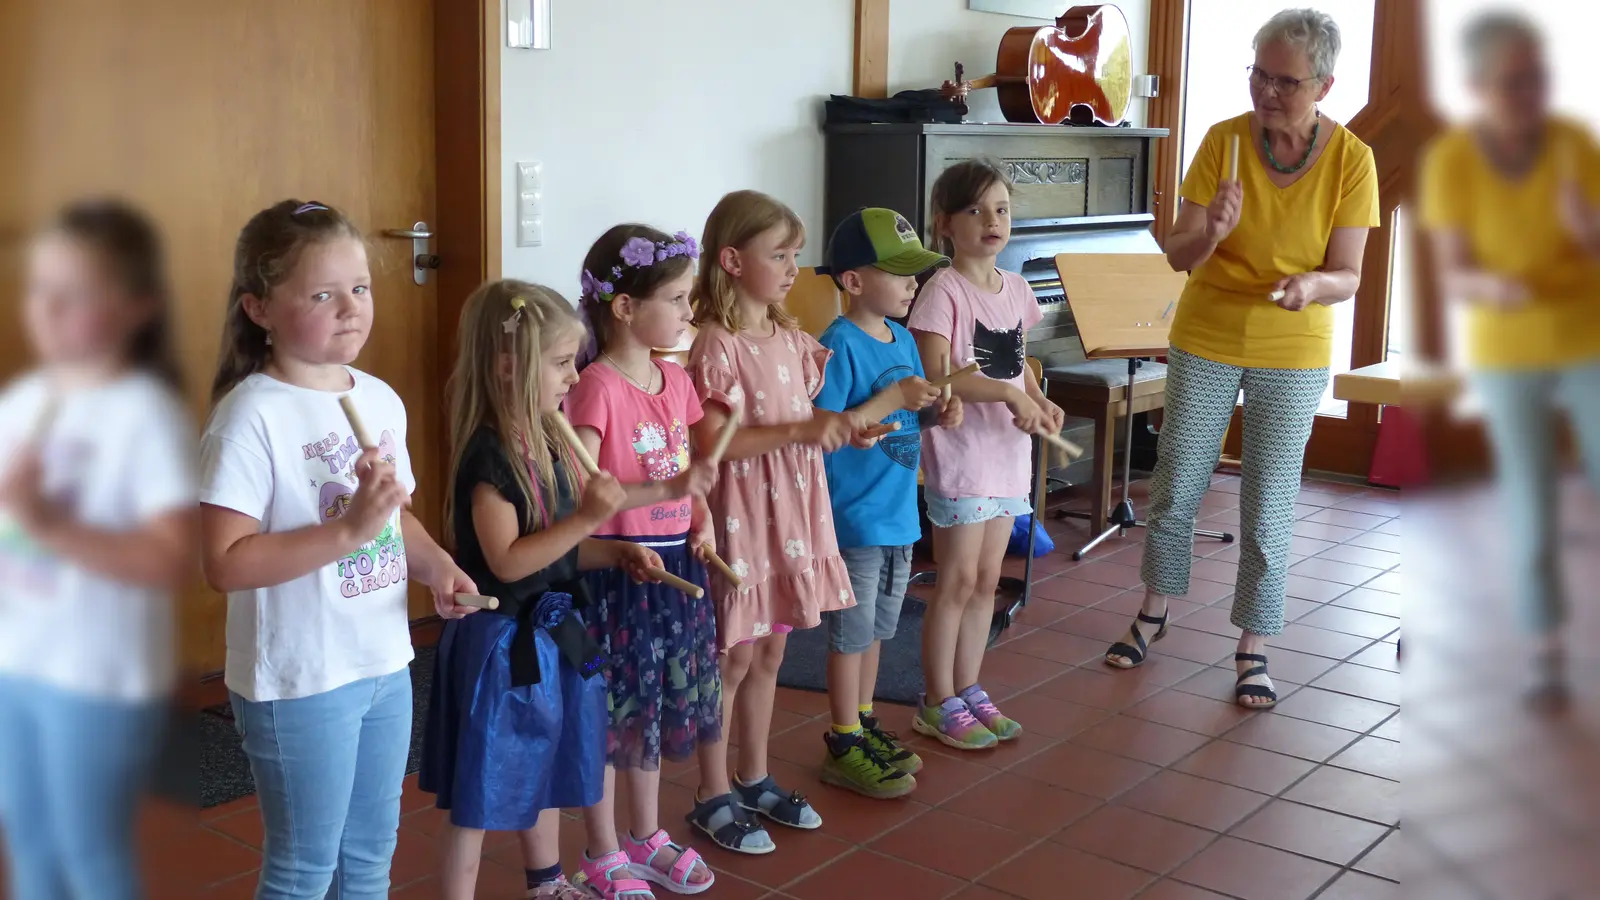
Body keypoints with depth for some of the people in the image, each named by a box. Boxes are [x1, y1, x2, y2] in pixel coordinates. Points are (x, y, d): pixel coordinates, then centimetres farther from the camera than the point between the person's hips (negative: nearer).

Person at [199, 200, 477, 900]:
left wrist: (437, 565, -2)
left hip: (386, 663, 7)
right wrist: (349, 530, -30)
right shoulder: (252, 416, -18)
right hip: (299, 679, -7)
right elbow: (224, 563, -24)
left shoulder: (381, 400, 4)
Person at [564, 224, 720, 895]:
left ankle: (646, 836, 35)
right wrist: (670, 490, -30)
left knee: (658, 704, 18)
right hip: (617, 568, -7)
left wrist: (703, 520, 1)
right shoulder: (597, 387, -17)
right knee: (610, 711, 6)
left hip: (675, 564, 7)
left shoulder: (677, 380, 7)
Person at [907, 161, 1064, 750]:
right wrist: (1011, 395, -26)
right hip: (960, 454, -7)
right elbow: (935, 374, -23)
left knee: (987, 578, 14)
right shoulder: (944, 291, -13)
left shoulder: (1016, 289, 9)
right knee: (958, 580, 0)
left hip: (1008, 453, 7)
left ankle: (968, 689, 26)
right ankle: (938, 703, 13)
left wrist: (1040, 401, 0)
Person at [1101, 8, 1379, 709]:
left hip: (1294, 357, -1)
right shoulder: (1224, 140, -12)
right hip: (1205, 342, 1)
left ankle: (1253, 649, 21)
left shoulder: (1350, 159, -12)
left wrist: (1313, 284, -34)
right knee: (1175, 485, 12)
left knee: (1269, 507, 5)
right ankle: (1154, 613, 34)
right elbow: (1179, 254, -12)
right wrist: (1211, 232, -34)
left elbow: (1347, 276, -11)